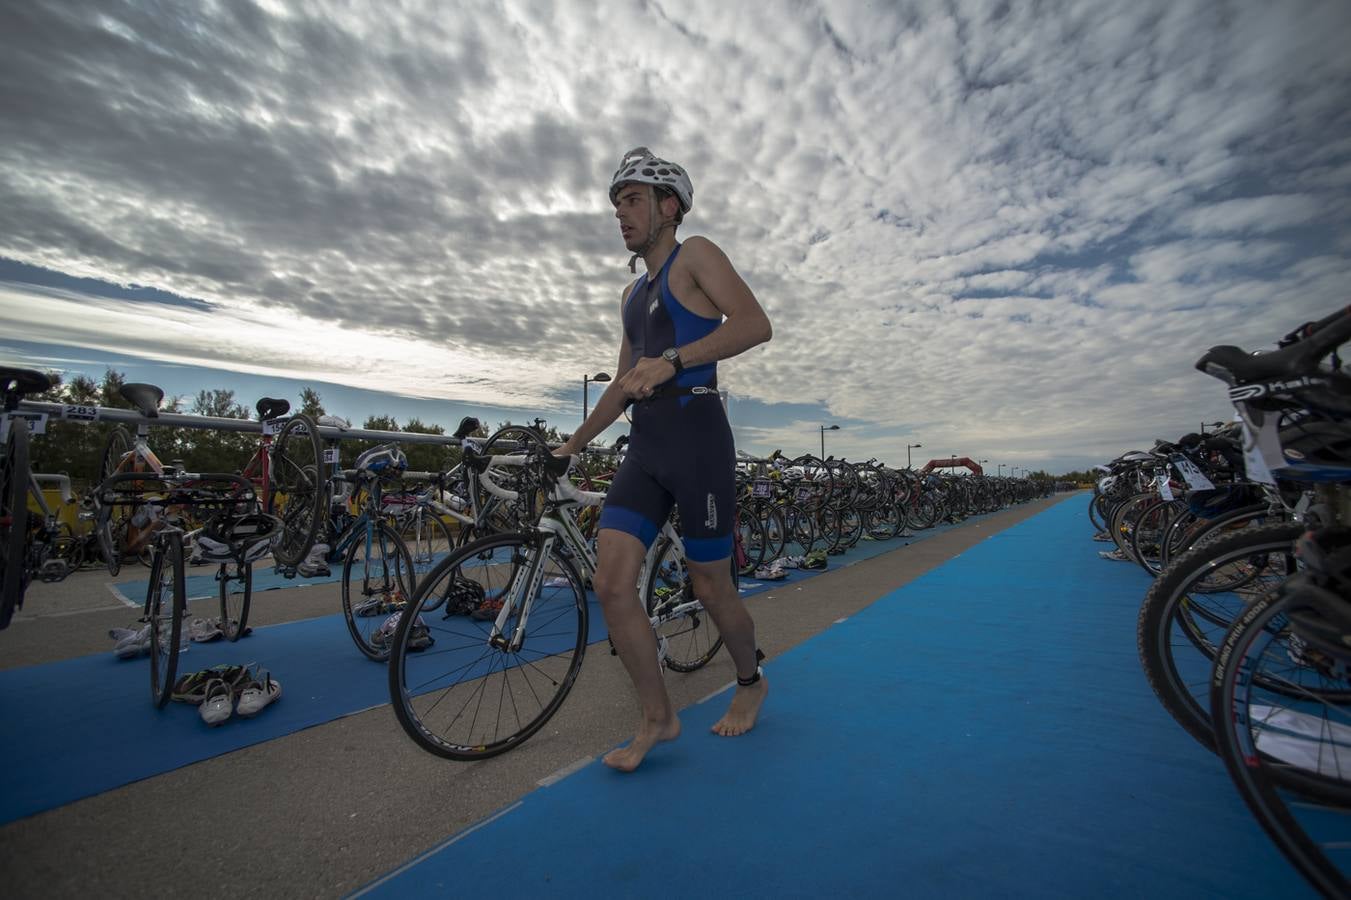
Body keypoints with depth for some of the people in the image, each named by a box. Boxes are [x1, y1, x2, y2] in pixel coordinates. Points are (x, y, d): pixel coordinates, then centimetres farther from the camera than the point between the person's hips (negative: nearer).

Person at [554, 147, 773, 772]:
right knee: (610, 584, -4)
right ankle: (658, 719, 14)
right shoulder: (633, 294, 25)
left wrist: (672, 359, -25)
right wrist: (574, 443, 28)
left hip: (697, 438, -7)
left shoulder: (695, 255, 3)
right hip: (644, 446, 7)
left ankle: (750, 682, 35)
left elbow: (755, 324, -14)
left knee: (711, 589, 5)